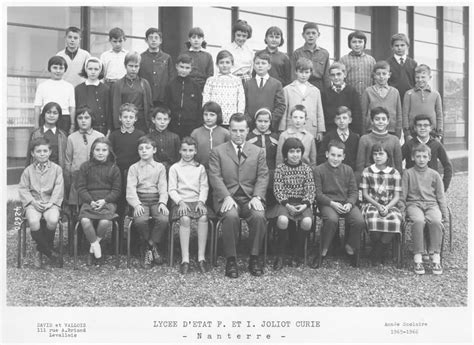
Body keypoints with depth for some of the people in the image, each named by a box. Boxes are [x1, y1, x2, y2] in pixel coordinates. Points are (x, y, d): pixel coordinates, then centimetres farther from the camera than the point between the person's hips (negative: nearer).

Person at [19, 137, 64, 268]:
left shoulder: (56, 169, 7)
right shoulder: (28, 170, 10)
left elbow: (59, 188, -1)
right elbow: (22, 189, 5)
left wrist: (51, 203, -14)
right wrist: (33, 201, -11)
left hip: (50, 202, -1)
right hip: (33, 202, 1)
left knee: (53, 220, -32)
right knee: (33, 221, -31)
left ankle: (40, 249, -4)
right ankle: (49, 251, -10)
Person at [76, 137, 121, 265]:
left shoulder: (113, 168, 8)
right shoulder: (85, 166, 10)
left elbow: (116, 190, 6)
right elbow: (81, 187, 5)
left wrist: (104, 200, -11)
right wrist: (90, 201, -11)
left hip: (107, 201, -1)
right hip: (89, 201, 1)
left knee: (105, 222, -30)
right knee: (85, 220, -30)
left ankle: (92, 249, -4)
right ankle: (97, 249, -13)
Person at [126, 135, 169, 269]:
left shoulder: (160, 167, 15)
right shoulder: (134, 168, 12)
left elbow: (163, 188, 6)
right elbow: (130, 189, 1)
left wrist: (162, 203, -13)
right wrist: (136, 204, -16)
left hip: (156, 199, 1)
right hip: (140, 200, -1)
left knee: (163, 219, -30)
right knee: (140, 220, -32)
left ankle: (147, 248, -10)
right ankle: (154, 247, -7)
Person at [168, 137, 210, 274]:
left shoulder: (200, 168, 18)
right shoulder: (174, 168, 13)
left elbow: (204, 187, 10)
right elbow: (172, 189, 5)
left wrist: (201, 201, -8)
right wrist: (180, 202, -11)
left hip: (197, 201, 2)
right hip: (181, 202, -1)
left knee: (203, 217, -30)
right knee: (185, 219, -32)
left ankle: (201, 257, -29)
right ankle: (185, 259, -33)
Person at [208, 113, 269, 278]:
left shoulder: (258, 151, 16)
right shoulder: (217, 151, 11)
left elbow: (263, 177, 6)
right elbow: (215, 177, -1)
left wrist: (257, 197, -12)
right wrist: (227, 197, -17)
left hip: (250, 197, 2)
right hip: (227, 198, -1)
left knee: (259, 216, -30)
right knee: (231, 216, -34)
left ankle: (254, 258, -13)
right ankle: (231, 260, -19)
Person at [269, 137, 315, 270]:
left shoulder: (306, 168, 7)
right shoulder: (280, 168, 3)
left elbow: (310, 190, 3)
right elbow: (278, 189, -3)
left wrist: (305, 204, -14)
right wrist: (287, 205, -16)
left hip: (302, 203, 1)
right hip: (284, 202, -1)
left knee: (307, 221, -29)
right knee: (282, 219, -33)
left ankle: (298, 252, -3)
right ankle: (280, 255, -15)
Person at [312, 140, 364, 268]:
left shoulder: (348, 170, 12)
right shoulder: (318, 170, 1)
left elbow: (354, 191, 10)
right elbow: (317, 193, -4)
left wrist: (349, 203, -11)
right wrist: (332, 203, -17)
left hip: (346, 203, 4)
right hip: (327, 203, -3)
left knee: (359, 221, -24)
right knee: (332, 219, -36)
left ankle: (350, 246, 3)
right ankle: (323, 250, -16)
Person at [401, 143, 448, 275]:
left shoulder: (434, 174, 14)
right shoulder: (408, 173, 9)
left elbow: (441, 196, 15)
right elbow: (402, 195, 8)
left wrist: (444, 215, 8)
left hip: (431, 204, 2)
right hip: (414, 204, -1)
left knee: (436, 221, -33)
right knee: (418, 221, -35)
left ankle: (435, 258, -25)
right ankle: (418, 258, -30)